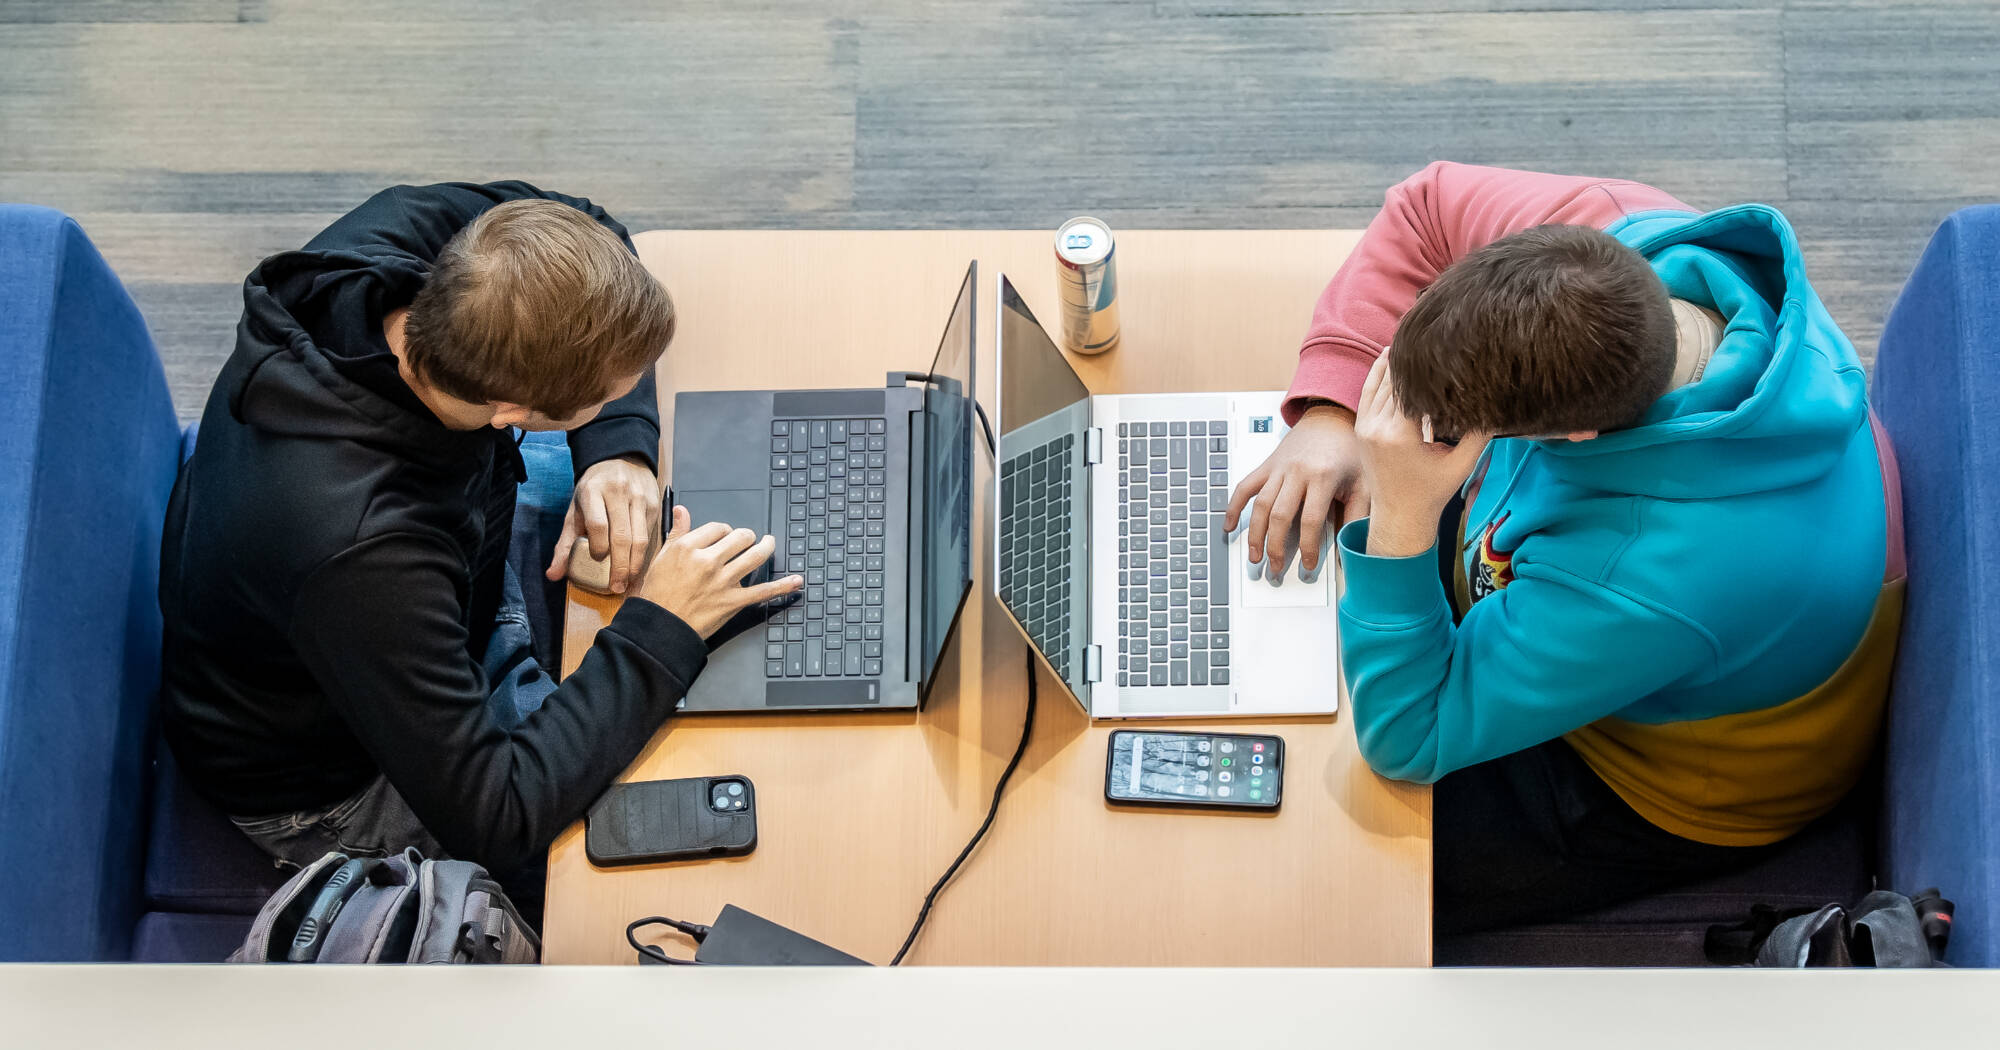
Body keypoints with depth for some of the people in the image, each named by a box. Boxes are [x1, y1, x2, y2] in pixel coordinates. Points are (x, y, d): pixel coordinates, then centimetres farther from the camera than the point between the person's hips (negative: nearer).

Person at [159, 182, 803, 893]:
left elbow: (584, 223, -6)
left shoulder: (403, 231, -28)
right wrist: (659, 634, -33)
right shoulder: (359, 549, -46)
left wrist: (620, 446, -19)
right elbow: (491, 818, -38)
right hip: (332, 782, -7)